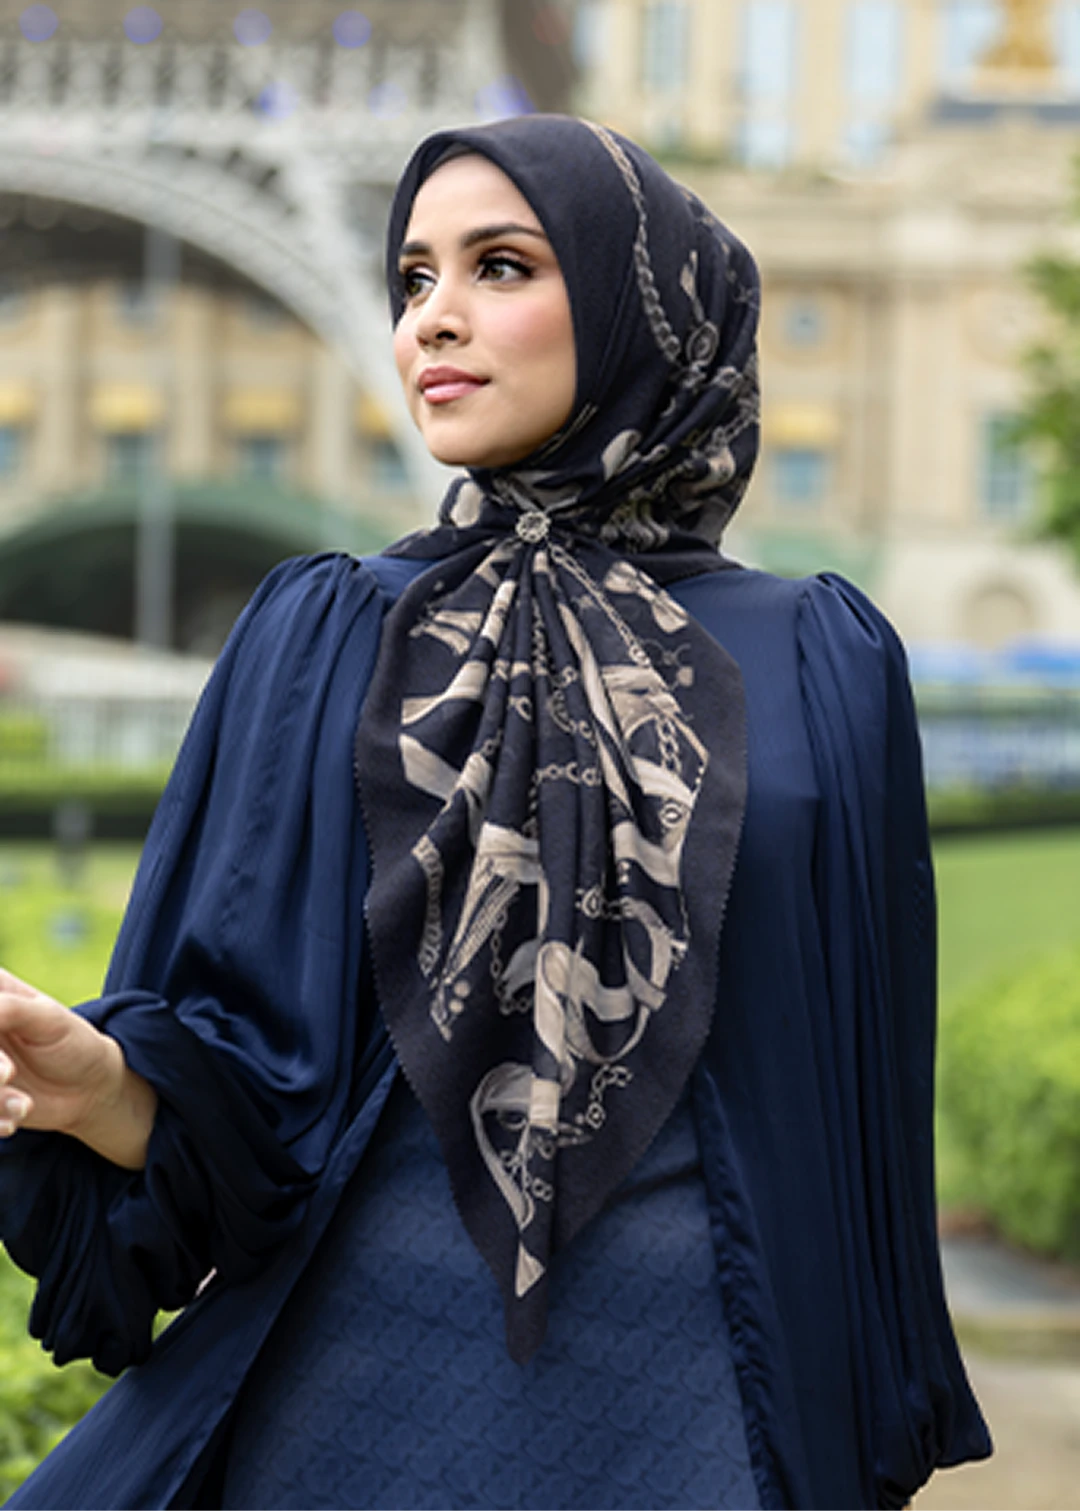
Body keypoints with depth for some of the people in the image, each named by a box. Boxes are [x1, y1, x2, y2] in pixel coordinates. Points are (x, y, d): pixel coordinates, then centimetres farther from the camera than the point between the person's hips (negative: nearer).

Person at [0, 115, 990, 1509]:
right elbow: (238, 1082, -1)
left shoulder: (818, 667, 2)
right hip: (357, 1374, 1)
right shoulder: (319, 643, 3)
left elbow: (862, 1103, 5)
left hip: (685, 1394, 0)